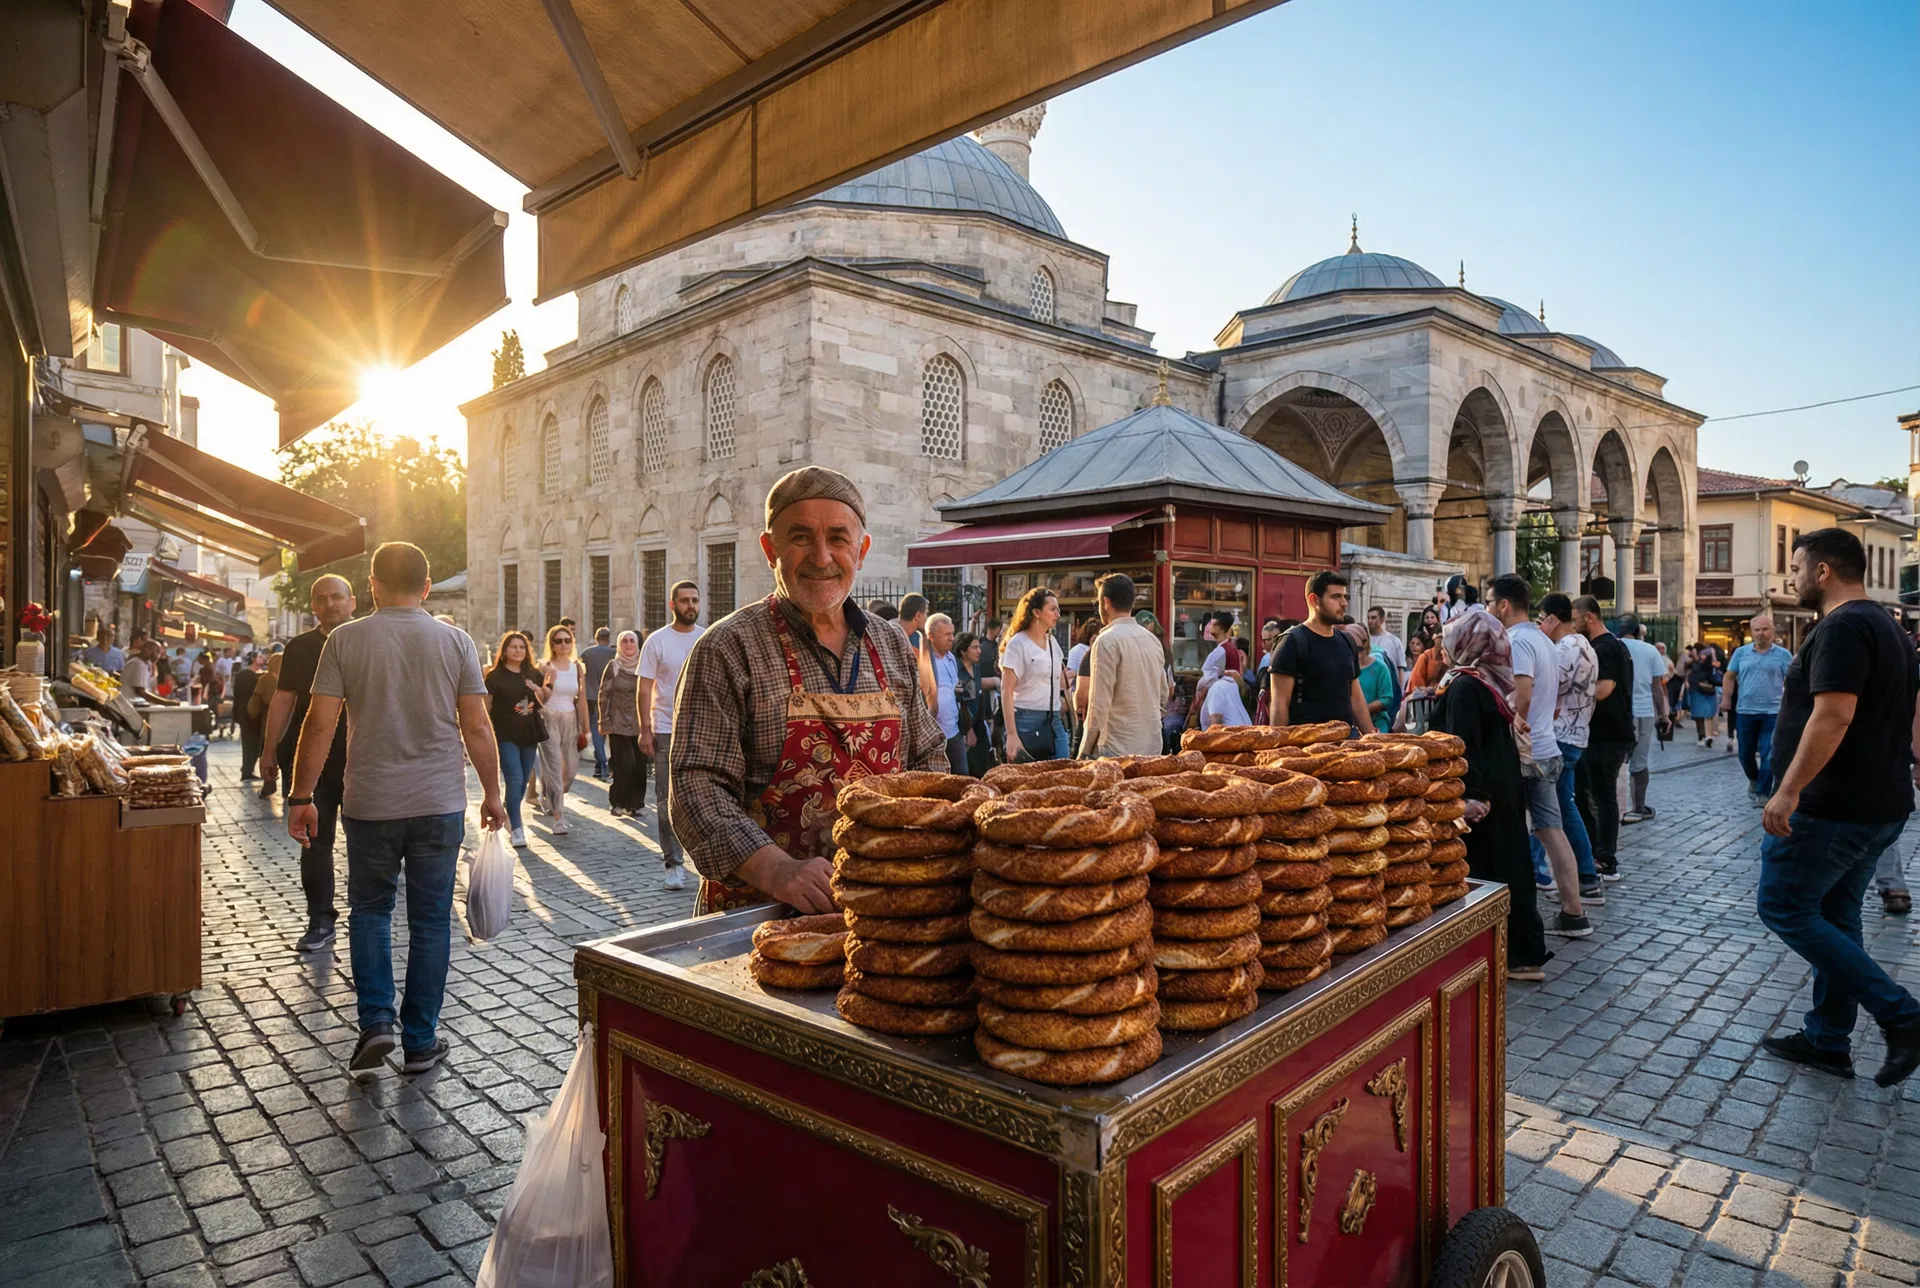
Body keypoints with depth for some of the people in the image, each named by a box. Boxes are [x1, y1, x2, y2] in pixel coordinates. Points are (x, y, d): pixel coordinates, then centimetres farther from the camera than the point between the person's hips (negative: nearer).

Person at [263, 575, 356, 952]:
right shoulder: (299, 648, 8)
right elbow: (283, 700, 9)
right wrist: (269, 750, 6)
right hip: (308, 760, 2)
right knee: (315, 841, 7)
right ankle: (320, 921, 16)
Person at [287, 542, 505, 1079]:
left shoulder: (346, 639, -3)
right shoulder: (455, 641, -2)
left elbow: (319, 725, -5)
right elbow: (477, 728, -3)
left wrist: (301, 798, 4)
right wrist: (492, 794, 7)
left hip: (370, 804, 0)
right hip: (440, 806, 0)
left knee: (370, 910, 19)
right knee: (430, 920, 9)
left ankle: (376, 1021, 8)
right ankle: (420, 1042, 17)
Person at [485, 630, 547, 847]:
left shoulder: (533, 674, 10)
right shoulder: (495, 676, -4)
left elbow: (546, 701, 19)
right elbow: (486, 708, -4)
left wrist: (538, 690, -3)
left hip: (529, 734, 5)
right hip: (505, 735, -5)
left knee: (523, 781, 10)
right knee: (515, 780, -12)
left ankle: (511, 815, 31)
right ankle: (516, 829, -7)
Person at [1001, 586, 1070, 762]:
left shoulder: (1052, 642, 12)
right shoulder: (1018, 643, -8)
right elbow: (1007, 690, -13)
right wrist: (1012, 734, -20)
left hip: (1055, 722, 6)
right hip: (1028, 722, -6)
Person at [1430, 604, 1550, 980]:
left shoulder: (1464, 687, -17)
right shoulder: (1495, 680, 9)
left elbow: (1464, 748, -21)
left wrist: (1471, 796, -21)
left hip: (1478, 795, -9)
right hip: (1505, 789, 9)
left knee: (1482, 871, 1)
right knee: (1510, 865, 13)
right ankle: (1525, 953, 21)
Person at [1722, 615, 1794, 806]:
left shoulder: (1783, 655, 1)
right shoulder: (1741, 652, 5)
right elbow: (1730, 676, 7)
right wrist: (1726, 698, -4)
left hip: (1773, 712, -2)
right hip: (1745, 711, 2)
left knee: (1768, 755, -3)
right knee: (1746, 752, 11)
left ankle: (1763, 793, 4)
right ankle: (1753, 779, 37)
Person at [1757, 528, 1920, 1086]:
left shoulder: (1841, 628, -18)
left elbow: (1834, 715, -27)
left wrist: (1789, 790, -27)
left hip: (1832, 809, -10)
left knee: (1783, 908, -1)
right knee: (1834, 919, 14)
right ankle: (1827, 1041, 21)